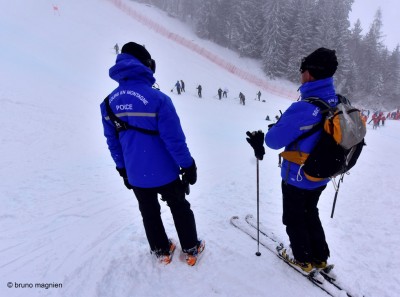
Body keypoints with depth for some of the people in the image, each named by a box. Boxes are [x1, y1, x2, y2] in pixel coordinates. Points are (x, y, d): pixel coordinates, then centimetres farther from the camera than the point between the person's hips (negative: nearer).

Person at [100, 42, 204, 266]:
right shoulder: (157, 98, -22)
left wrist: (122, 168, 17)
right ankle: (191, 250, 34)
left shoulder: (109, 102, -3)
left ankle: (161, 251, 40)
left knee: (149, 213, 23)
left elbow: (112, 141, 5)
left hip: (135, 174, 5)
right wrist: (188, 166, -7)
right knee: (180, 209, 18)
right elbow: (174, 139, -20)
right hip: (164, 172, -4)